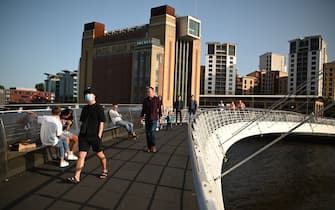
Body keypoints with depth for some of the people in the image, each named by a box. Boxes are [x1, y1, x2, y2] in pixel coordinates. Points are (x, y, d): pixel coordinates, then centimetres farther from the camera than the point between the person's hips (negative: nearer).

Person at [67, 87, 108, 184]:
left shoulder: (99, 108, -6)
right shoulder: (84, 108, 12)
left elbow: (101, 122, -9)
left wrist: (99, 135, -14)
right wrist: (81, 133, 14)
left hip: (95, 136, -5)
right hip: (84, 136, 5)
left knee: (100, 154, 11)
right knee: (81, 156, -2)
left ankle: (104, 171, 33)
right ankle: (76, 177, -3)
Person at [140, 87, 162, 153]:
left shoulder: (157, 99, -3)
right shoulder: (145, 100, 7)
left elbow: (159, 108, 0)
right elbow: (143, 109, 15)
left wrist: (160, 116, -2)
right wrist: (142, 116, 11)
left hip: (154, 118, -4)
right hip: (147, 119, 4)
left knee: (152, 132, -11)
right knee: (148, 133, 5)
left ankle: (153, 147, 2)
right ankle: (149, 147, 15)